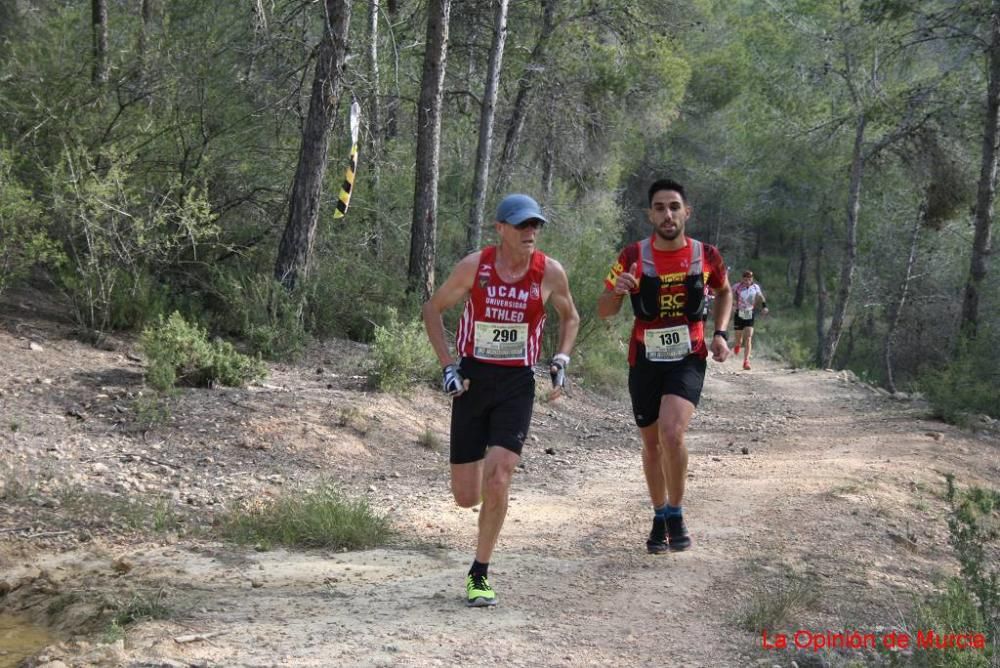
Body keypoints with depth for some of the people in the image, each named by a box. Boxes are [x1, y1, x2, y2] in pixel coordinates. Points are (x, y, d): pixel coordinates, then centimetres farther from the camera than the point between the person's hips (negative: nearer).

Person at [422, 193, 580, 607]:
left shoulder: (550, 273, -4)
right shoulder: (474, 266, -7)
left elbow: (570, 317, 16)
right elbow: (433, 308, 6)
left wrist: (561, 360, 1)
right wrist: (447, 365, -3)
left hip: (517, 384, 0)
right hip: (472, 379, 1)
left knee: (498, 480, -17)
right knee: (466, 498, 2)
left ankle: (480, 574, -2)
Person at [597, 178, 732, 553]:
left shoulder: (706, 255, -6)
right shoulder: (634, 256, -7)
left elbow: (724, 291, 16)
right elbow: (604, 311, -2)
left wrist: (720, 332, 2)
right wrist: (617, 291, -24)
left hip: (688, 358, -2)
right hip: (645, 359, 2)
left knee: (671, 432, -23)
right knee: (651, 443, 12)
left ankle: (675, 513, -4)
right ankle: (660, 517, 32)